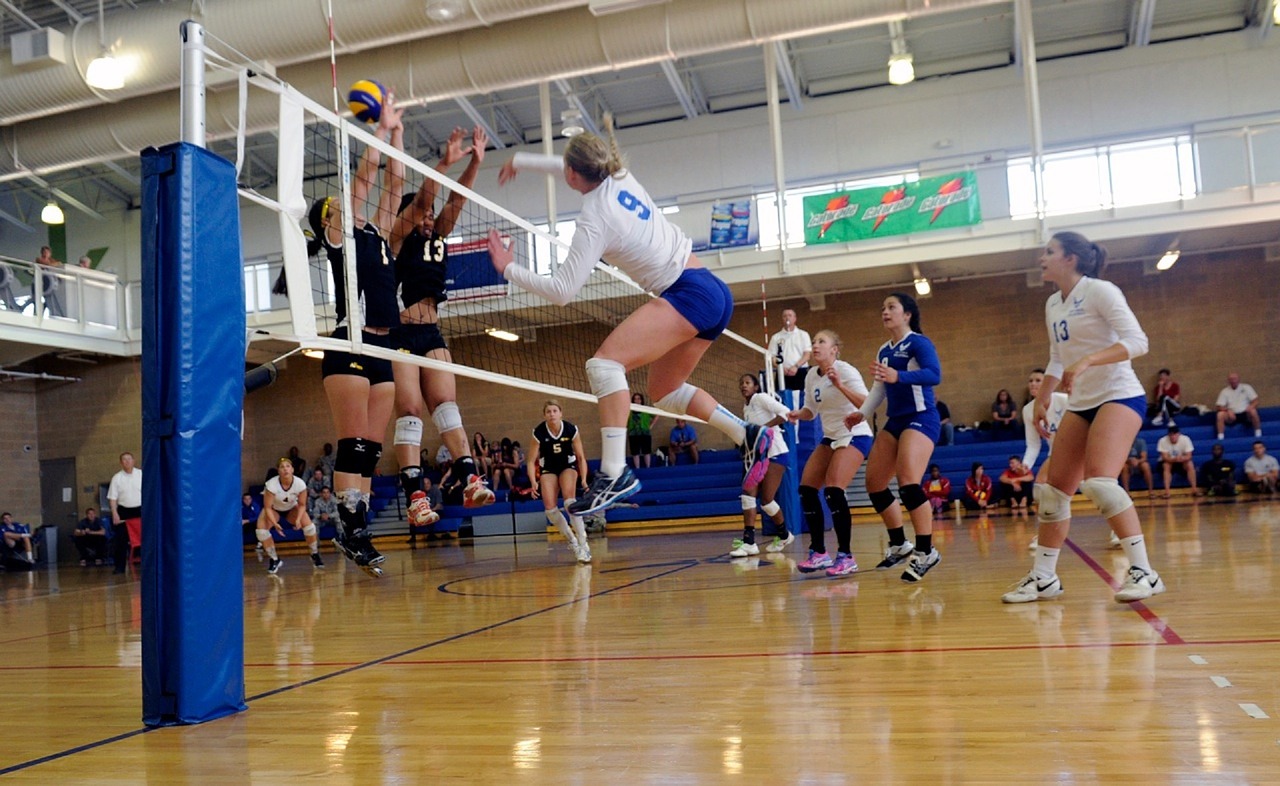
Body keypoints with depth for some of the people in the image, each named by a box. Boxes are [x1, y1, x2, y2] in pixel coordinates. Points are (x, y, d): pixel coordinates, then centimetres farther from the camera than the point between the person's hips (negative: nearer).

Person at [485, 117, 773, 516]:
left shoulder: (595, 220, -12)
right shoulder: (620, 177, 9)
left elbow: (561, 291, -12)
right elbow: (580, 170, 32)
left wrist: (509, 269, 0)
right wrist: (520, 160, 42)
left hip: (689, 295, -10)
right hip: (714, 292, 10)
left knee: (605, 362, -22)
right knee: (663, 391, 21)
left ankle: (615, 472, -32)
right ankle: (747, 433, 16)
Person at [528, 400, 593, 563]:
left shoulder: (571, 429, -20)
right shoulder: (539, 432, -21)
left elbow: (581, 457, -10)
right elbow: (531, 461, -14)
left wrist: (584, 480, -20)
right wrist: (534, 482, -28)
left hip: (568, 466, -1)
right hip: (548, 468, 1)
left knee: (569, 499, -27)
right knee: (549, 507, -17)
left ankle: (583, 544, -25)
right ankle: (572, 542, 4)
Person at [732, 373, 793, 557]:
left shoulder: (761, 398, -7)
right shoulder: (745, 408, 16)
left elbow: (785, 412, -19)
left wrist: (764, 426, -24)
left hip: (775, 453, -8)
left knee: (766, 500, -8)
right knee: (748, 493, -8)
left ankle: (784, 535, 16)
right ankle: (749, 542, -10)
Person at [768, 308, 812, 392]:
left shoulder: (803, 335, 9)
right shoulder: (776, 337, 11)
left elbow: (807, 354, 2)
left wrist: (796, 366, -13)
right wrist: (781, 368, -11)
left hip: (801, 372, 0)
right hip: (783, 374, 0)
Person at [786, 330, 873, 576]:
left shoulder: (845, 371, -17)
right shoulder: (811, 375, 4)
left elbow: (867, 404, -28)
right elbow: (811, 410, 14)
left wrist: (840, 386, -41)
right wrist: (797, 414, -8)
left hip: (855, 436, -8)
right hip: (830, 438, 8)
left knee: (833, 489, -23)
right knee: (806, 489, -2)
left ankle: (846, 557, -17)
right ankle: (818, 553, 7)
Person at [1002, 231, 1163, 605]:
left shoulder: (1099, 291, -11)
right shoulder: (1052, 304, 11)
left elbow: (1137, 341, -21)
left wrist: (1086, 361, -33)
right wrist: (1042, 400, 14)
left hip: (1119, 396, -8)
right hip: (1080, 405, 8)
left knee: (1099, 482, -25)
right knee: (1054, 490, 4)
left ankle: (1143, 572, -17)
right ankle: (1043, 577, 13)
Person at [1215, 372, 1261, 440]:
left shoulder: (1246, 387, 4)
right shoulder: (1224, 391, 5)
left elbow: (1255, 401, 0)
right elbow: (1220, 407, 0)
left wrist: (1251, 406, -22)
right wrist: (1228, 410, -20)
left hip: (1245, 414, 0)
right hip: (1232, 415, 1)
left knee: (1253, 411, -34)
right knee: (1220, 414, -29)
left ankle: (1258, 434, -20)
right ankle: (1220, 438, -28)